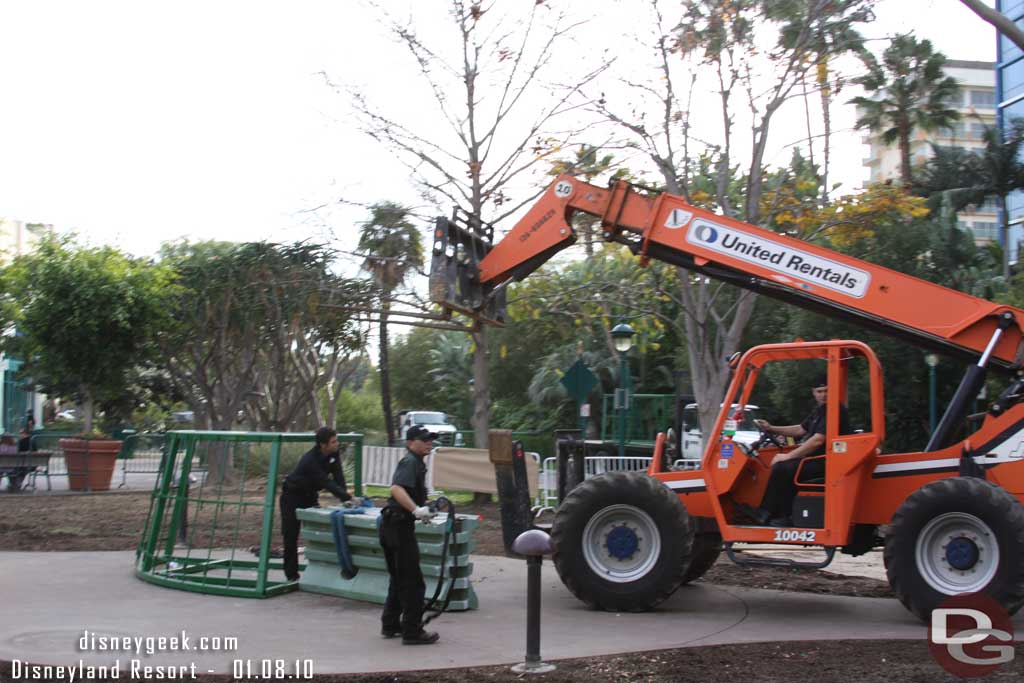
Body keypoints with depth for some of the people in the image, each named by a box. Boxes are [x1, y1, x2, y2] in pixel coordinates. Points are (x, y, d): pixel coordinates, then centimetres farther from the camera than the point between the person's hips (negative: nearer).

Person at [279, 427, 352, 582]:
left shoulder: (334, 453, -13)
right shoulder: (310, 460, -36)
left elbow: (338, 475, -12)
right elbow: (327, 483, -38)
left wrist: (345, 497, -25)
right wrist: (348, 498, -42)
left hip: (310, 495, 7)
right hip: (293, 495, -7)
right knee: (291, 535, -5)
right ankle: (291, 573, 3)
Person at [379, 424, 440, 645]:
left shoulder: (416, 462, 18)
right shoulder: (410, 461, -13)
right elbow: (396, 488, -30)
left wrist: (426, 507, 22)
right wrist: (416, 510, -37)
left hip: (391, 526, 10)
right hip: (400, 525, -10)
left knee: (398, 578, 20)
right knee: (413, 581, -3)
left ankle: (390, 625, 28)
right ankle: (412, 631, 2)